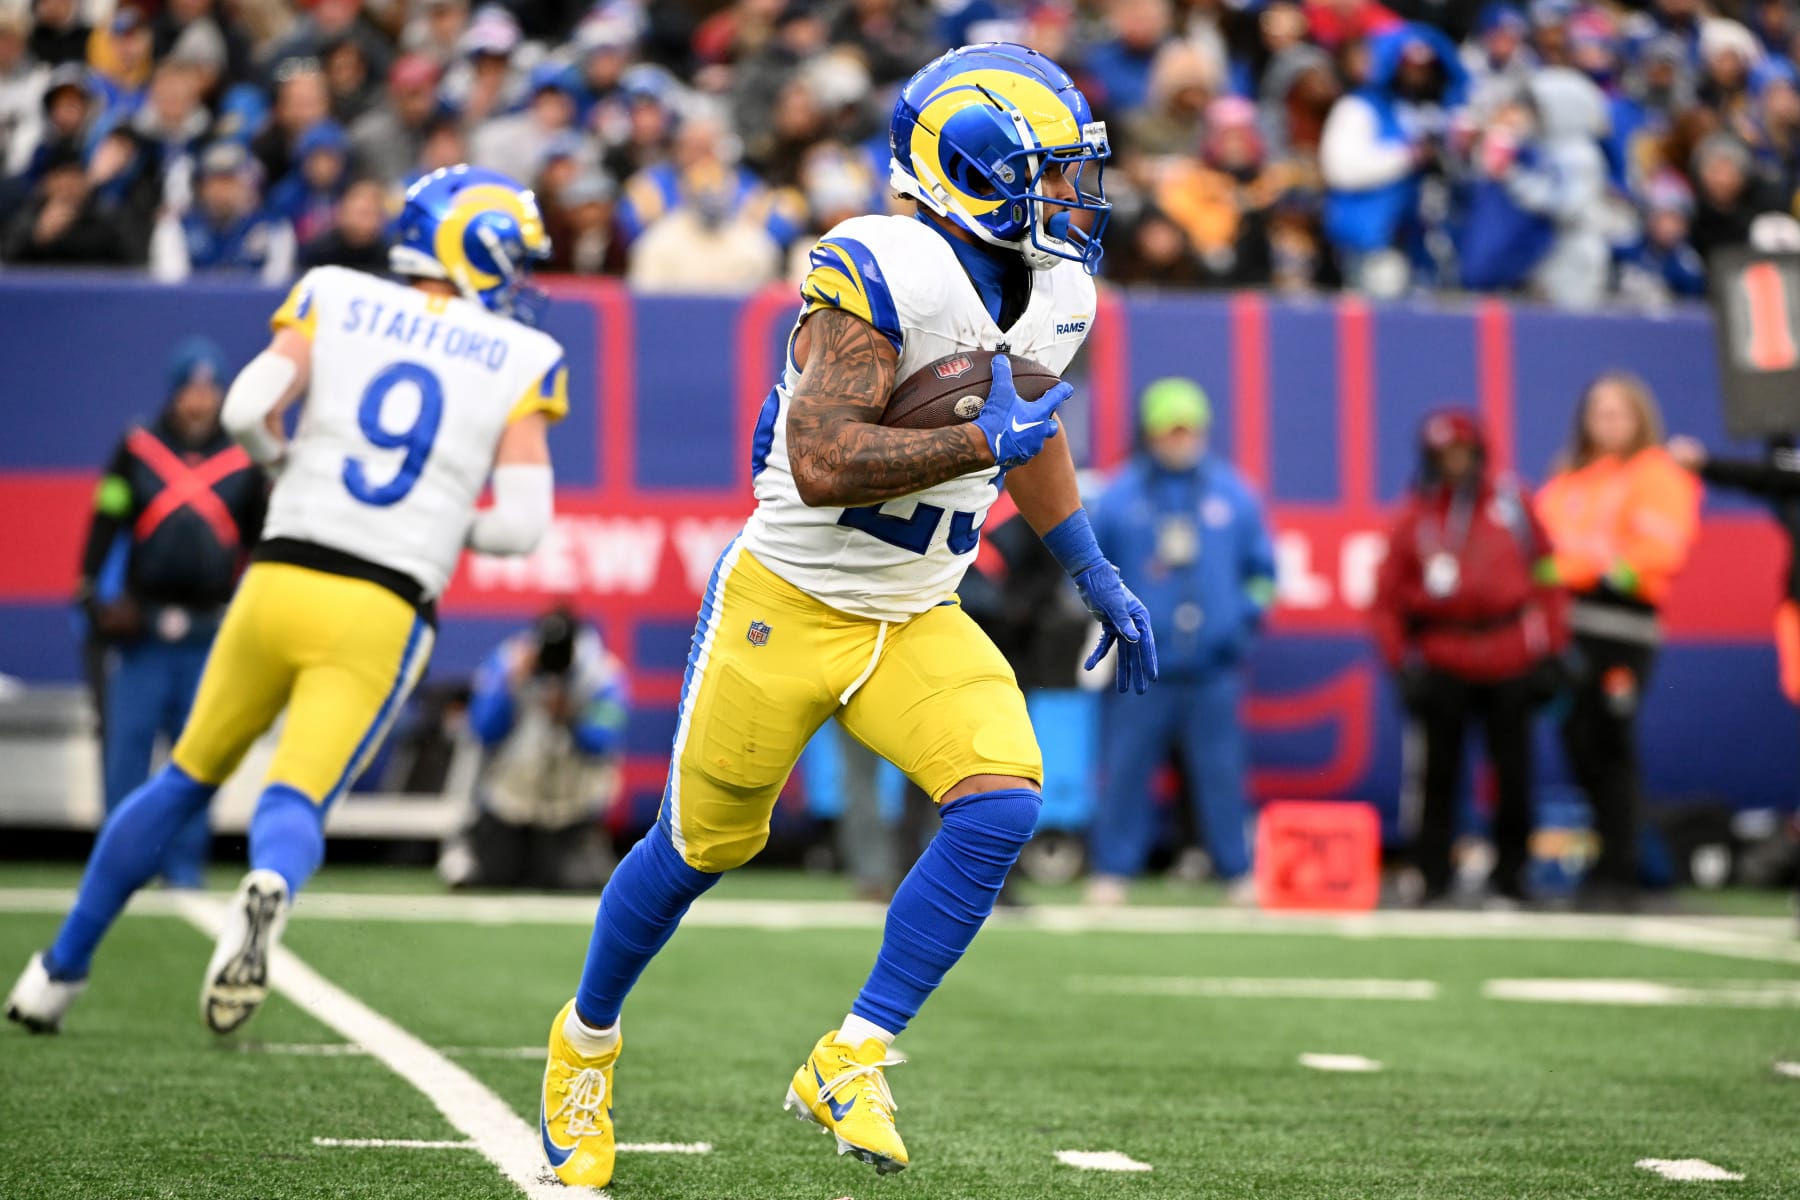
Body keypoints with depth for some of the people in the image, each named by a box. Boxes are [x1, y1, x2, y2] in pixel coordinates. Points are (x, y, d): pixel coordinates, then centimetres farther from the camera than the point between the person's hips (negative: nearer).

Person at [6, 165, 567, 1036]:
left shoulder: (336, 300, 7)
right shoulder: (520, 361, 4)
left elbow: (246, 412, -6)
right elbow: (521, 523, -3)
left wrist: (290, 468, 15)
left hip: (280, 580, 2)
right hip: (383, 614, -2)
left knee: (186, 781, 18)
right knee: (296, 801, -3)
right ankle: (269, 888, -40)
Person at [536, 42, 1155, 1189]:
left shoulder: (1052, 296, 1)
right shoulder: (881, 273, -25)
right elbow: (823, 465, -33)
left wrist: (1096, 576, 22)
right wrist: (985, 441, -31)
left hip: (917, 622, 6)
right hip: (786, 607, -6)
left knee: (1003, 802, -18)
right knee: (702, 847, 9)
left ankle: (849, 1060, -7)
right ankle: (588, 1041, 37)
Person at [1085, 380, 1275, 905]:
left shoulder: (1233, 494, 9)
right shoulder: (1119, 498, 3)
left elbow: (1262, 568, 16)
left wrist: (1246, 617, 3)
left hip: (1213, 669, 1)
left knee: (1222, 773, 2)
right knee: (1124, 769, -2)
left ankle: (1239, 873, 10)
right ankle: (1113, 872, 6)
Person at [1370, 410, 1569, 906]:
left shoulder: (1513, 503, 6)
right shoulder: (1414, 518, 3)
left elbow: (1547, 573, 9)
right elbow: (1386, 600, 4)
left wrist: (1552, 650, 4)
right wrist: (1401, 662, -6)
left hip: (1511, 661, 1)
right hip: (1444, 664, -1)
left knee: (1514, 773, 4)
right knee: (1440, 774, -1)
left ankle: (1509, 874, 15)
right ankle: (1433, 879, 6)